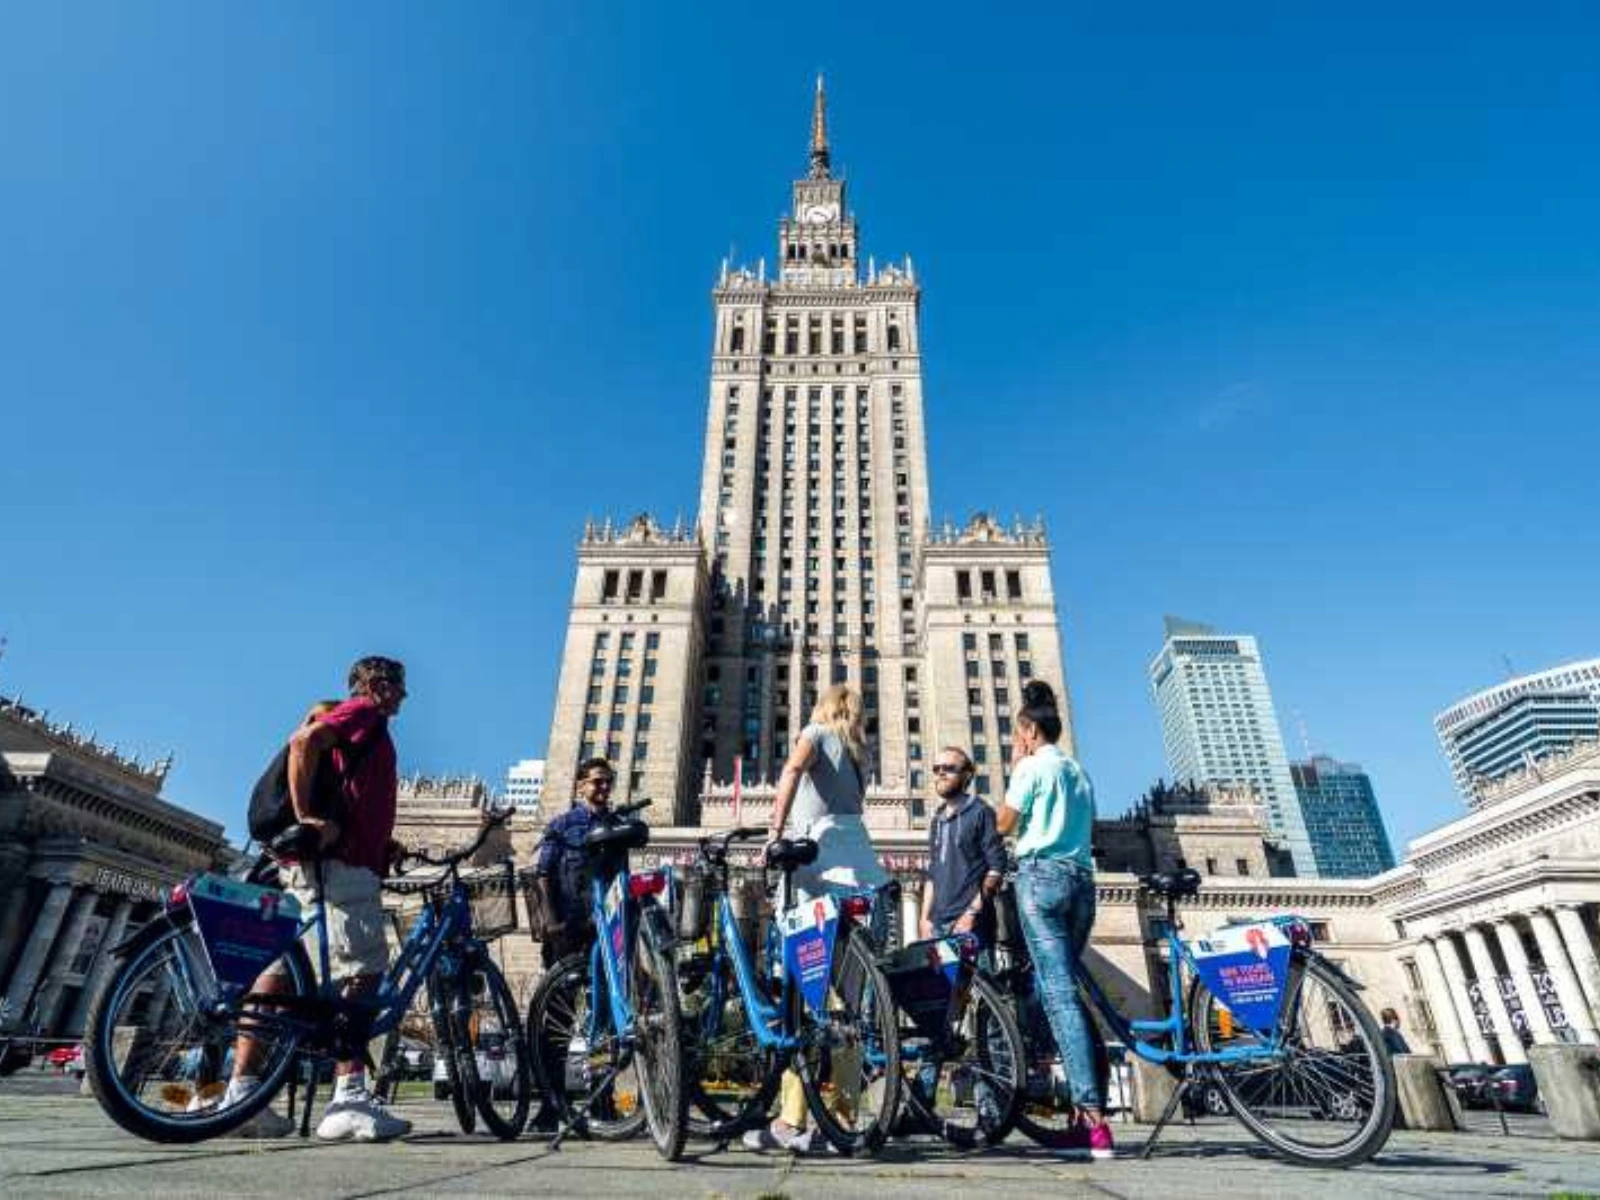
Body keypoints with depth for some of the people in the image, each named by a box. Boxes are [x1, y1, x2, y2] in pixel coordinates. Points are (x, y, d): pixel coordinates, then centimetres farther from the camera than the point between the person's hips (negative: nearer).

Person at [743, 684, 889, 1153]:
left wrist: (775, 831, -16)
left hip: (819, 861, -6)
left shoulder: (816, 731, 10)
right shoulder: (857, 751, 27)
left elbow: (792, 770, -12)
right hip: (862, 870, 6)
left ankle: (792, 1120, -6)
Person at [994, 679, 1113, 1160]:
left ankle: (1093, 1117, -14)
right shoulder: (1078, 771, 19)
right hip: (1082, 878, 8)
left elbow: (1005, 823, 1)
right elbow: (1082, 828, 20)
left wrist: (1014, 767, 6)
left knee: (1057, 992, -9)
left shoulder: (1032, 765, -2)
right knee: (1061, 987, 13)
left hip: (1042, 875, -8)